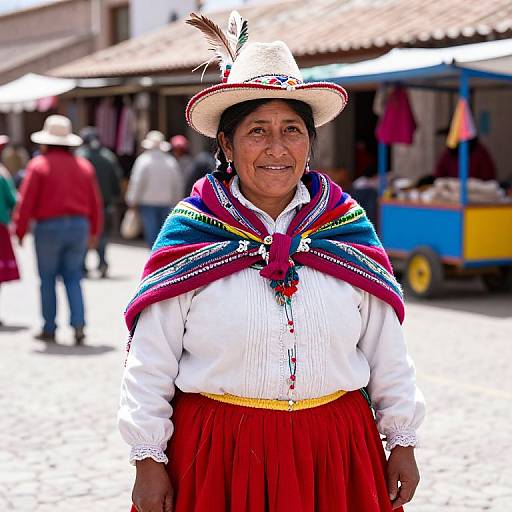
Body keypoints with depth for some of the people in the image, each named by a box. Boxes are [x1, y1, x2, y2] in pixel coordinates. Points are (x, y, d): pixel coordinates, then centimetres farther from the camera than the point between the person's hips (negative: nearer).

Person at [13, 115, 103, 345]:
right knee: (73, 278, 10)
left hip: (49, 227, -4)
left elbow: (26, 202, -9)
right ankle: (78, 324, -5)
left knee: (48, 278, 8)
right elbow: (95, 203, 11)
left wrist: (20, 231, -2)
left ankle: (49, 329, 13)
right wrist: (94, 231, 21)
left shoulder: (39, 164, -6)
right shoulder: (84, 166, 8)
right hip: (79, 225, 4)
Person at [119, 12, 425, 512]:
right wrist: (148, 460, -3)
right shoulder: (188, 232, -5)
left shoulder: (349, 227, 2)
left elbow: (387, 353, 7)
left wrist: (402, 442, 9)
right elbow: (150, 363, -3)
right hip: (217, 452, -2)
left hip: (334, 450, 2)